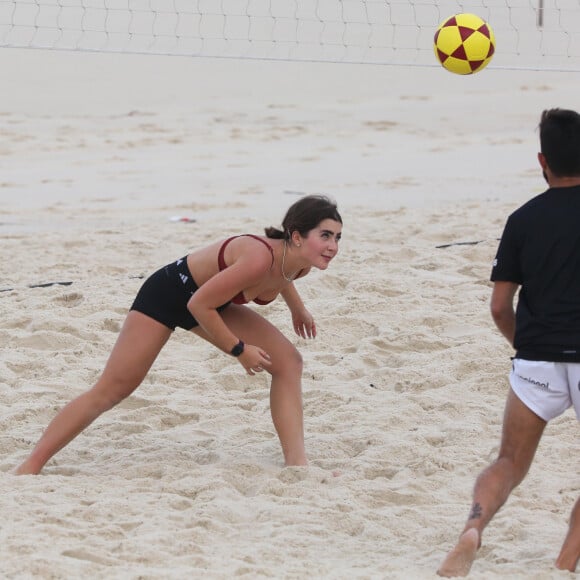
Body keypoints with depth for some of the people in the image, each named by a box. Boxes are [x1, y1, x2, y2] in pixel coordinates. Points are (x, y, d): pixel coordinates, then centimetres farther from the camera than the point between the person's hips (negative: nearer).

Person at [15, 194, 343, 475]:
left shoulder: (300, 263, -13)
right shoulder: (258, 260, -38)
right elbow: (199, 305, -31)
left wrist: (298, 309, 25)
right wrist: (239, 349, -21)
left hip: (210, 299, 8)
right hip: (170, 295, -8)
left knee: (288, 362, -3)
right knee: (110, 391, -7)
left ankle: (296, 462, -3)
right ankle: (31, 466, 2)